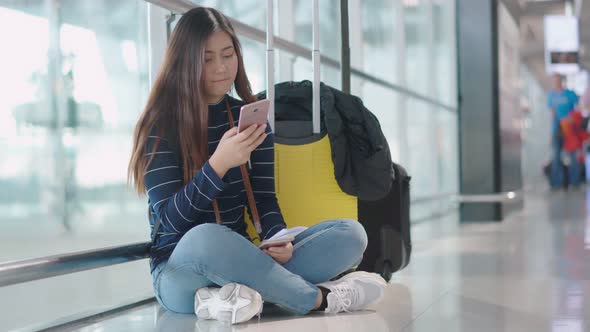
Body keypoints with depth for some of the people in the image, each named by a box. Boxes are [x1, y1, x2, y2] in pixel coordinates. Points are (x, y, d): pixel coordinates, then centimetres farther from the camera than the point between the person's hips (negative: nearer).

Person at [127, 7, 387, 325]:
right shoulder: (161, 125, -8)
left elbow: (265, 198, 3)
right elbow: (170, 219, -15)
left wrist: (278, 240, -20)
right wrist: (219, 163, -30)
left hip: (240, 260, 5)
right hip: (180, 272, -5)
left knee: (351, 233, -11)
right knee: (204, 239, -41)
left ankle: (244, 294, -31)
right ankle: (322, 297, -24)